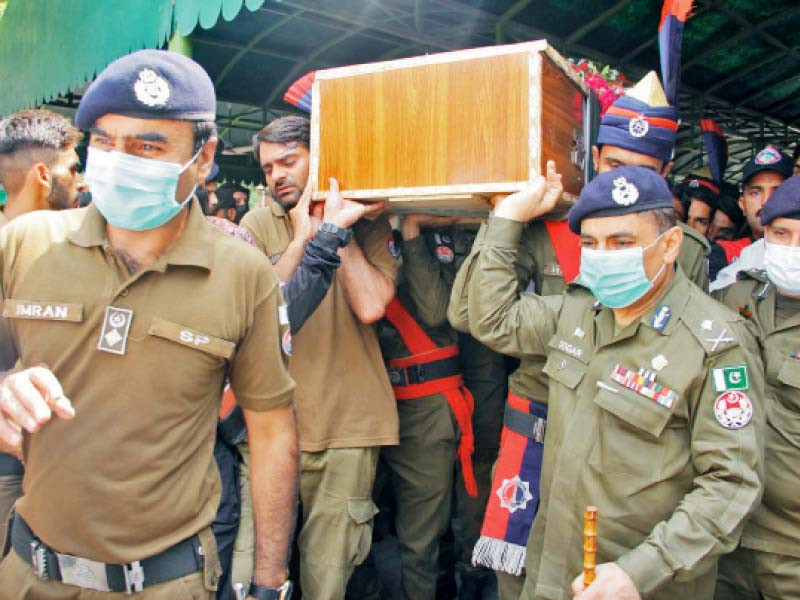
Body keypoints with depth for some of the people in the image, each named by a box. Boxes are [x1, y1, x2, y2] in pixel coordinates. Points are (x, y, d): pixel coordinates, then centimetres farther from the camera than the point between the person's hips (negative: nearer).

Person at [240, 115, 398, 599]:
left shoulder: (366, 222, 3)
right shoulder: (258, 225, 5)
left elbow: (371, 306, -10)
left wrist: (339, 229, -8)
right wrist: (303, 238, -11)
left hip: (348, 421, 0)